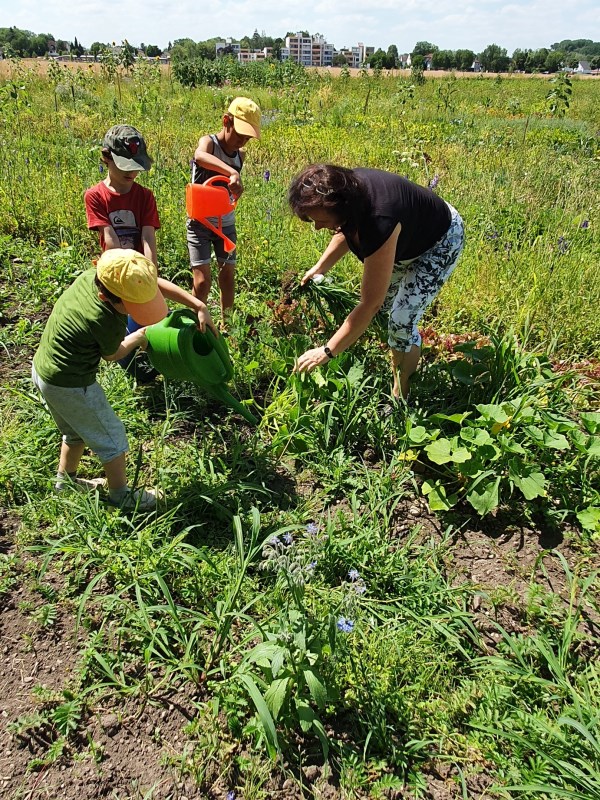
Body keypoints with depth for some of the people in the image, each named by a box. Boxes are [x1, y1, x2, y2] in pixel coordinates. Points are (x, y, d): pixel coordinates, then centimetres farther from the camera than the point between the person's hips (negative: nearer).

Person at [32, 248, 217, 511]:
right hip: (69, 385, -8)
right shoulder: (107, 322, -33)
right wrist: (139, 336, 7)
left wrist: (199, 306, -10)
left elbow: (156, 284, -6)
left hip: (42, 367, 8)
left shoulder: (95, 274, -13)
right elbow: (112, 355, -9)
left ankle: (65, 480, 48)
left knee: (77, 431, 29)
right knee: (111, 437, 11)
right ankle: (121, 495, 29)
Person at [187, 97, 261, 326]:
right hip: (200, 223, -5)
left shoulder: (241, 154, 2)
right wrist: (232, 173, -56)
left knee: (228, 276, 9)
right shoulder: (208, 142, -15)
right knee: (203, 282, -9)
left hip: (226, 224, 5)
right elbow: (200, 156, -41)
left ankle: (226, 325, 23)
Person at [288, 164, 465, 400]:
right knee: (385, 303, 15)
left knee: (402, 321, -13)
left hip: (440, 242, -8)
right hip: (409, 232, 8)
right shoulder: (347, 188, -22)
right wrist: (320, 268, -6)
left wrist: (327, 352, -34)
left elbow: (369, 304, -38)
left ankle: (400, 396, 6)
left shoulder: (378, 222, -44)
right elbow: (346, 230, 4)